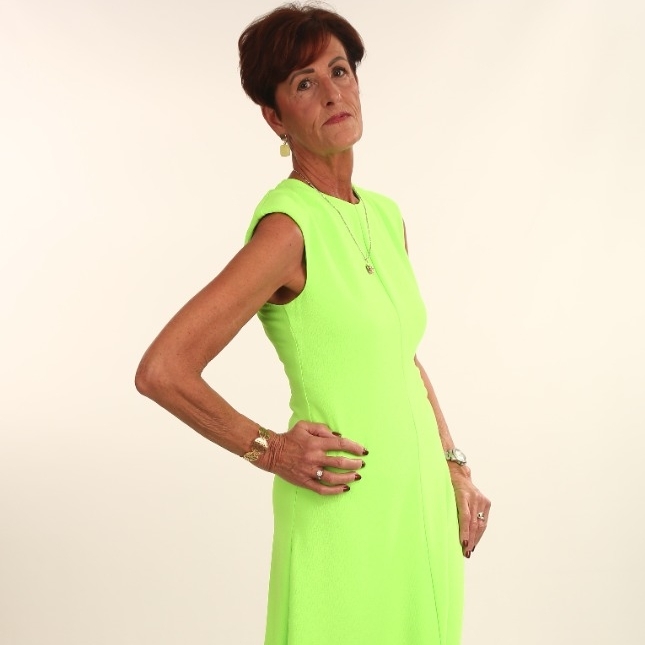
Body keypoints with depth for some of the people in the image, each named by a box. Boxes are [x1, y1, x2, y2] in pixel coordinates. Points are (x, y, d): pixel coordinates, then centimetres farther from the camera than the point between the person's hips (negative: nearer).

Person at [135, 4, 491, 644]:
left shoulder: (386, 216, 7)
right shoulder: (288, 226, -17)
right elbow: (161, 371, -19)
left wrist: (454, 467, 12)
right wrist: (271, 450, -11)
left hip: (420, 495, 7)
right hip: (346, 505, -7)